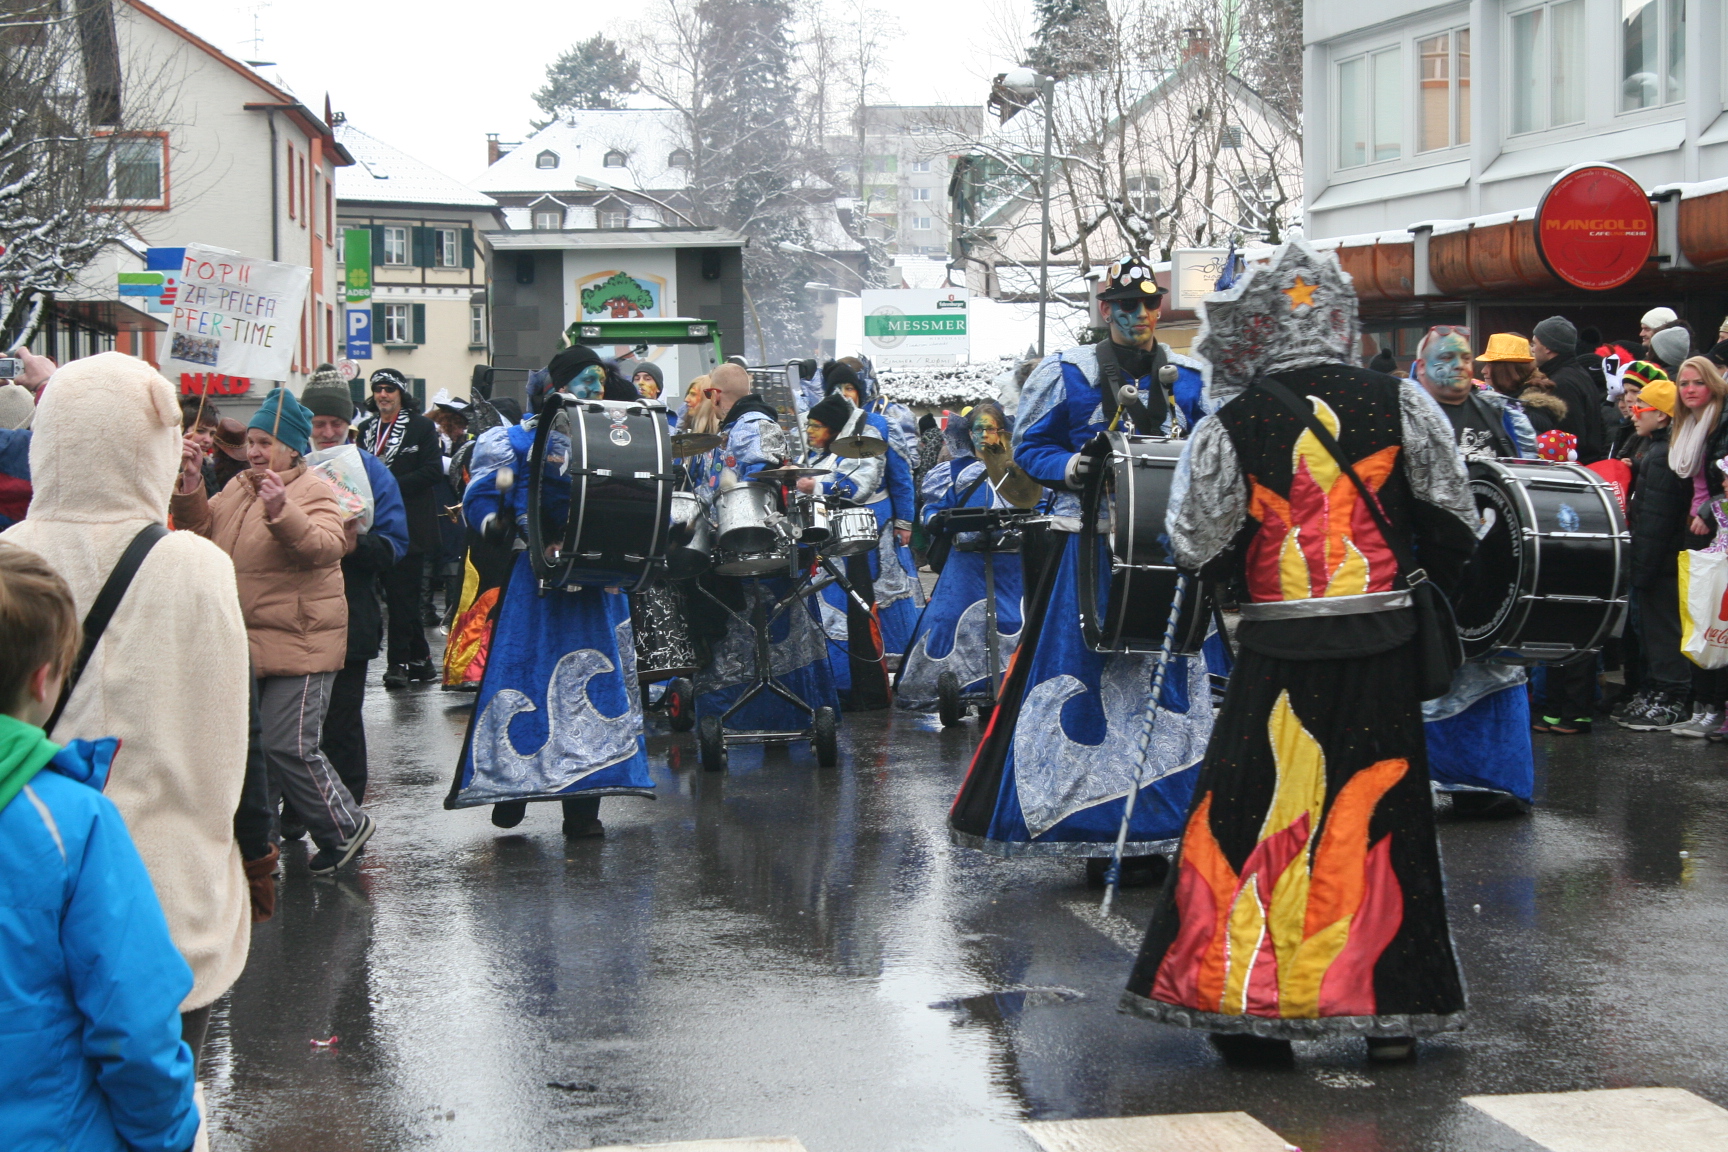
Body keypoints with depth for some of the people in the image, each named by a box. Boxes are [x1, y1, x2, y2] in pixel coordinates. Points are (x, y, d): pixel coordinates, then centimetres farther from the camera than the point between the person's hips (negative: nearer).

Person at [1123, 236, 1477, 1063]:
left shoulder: (1232, 424, -6)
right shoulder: (1397, 403, 0)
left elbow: (1196, 548, -2)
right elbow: (1453, 522, 4)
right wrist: (1424, 590, 21)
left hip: (1281, 653, -2)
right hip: (1383, 647, 2)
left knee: (1258, 816, 6)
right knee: (1383, 816, 8)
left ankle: (1254, 1008, 6)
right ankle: (1391, 1010, 13)